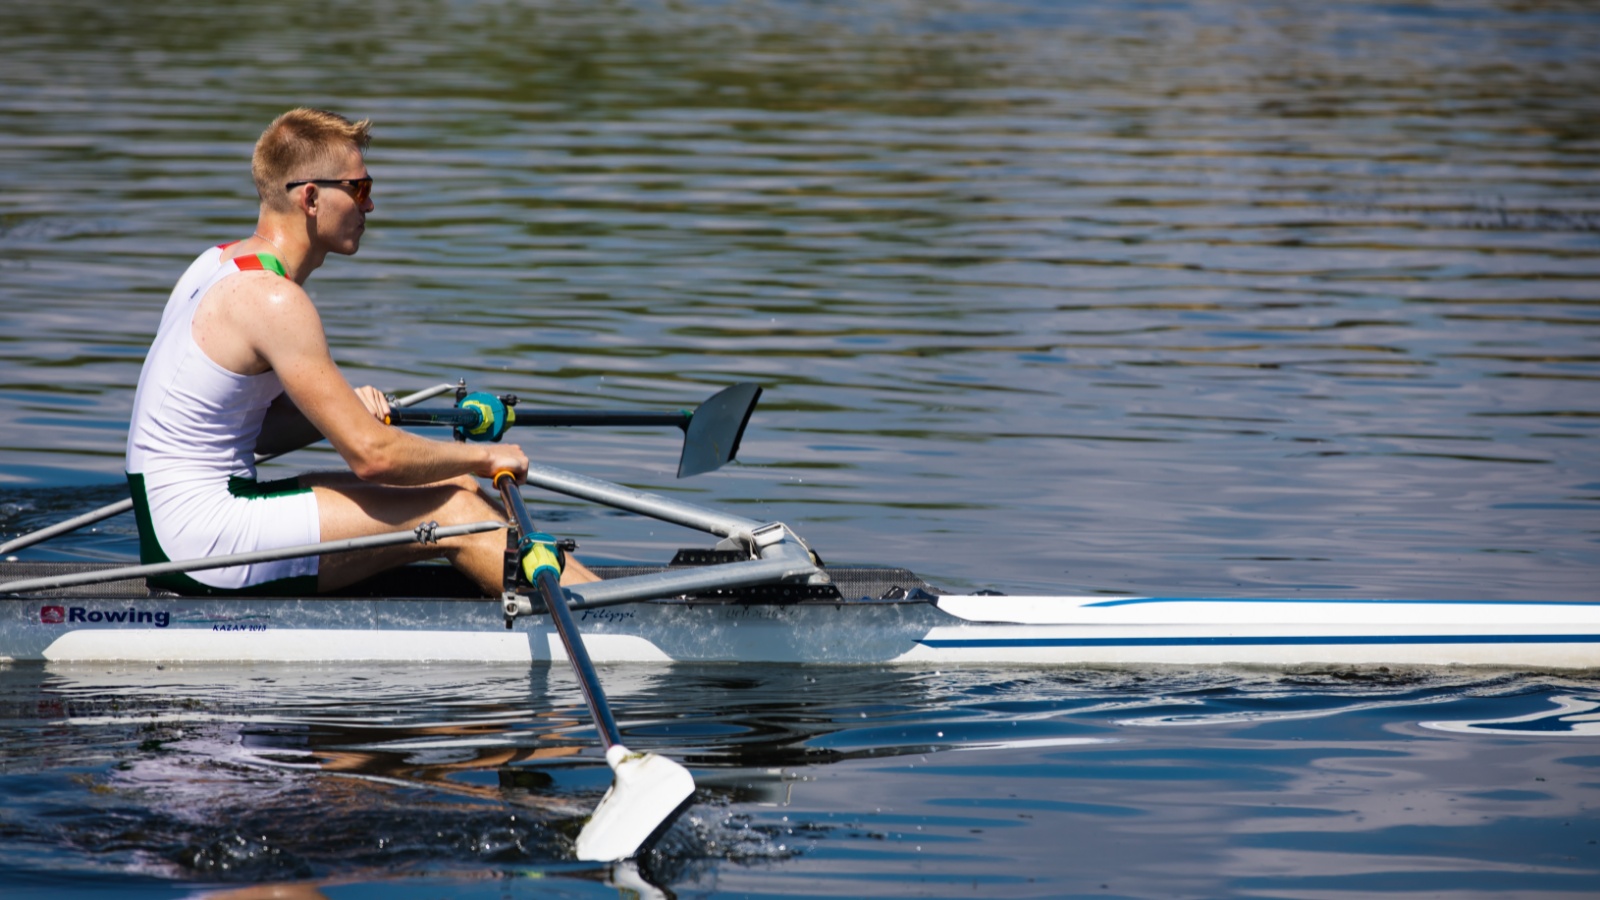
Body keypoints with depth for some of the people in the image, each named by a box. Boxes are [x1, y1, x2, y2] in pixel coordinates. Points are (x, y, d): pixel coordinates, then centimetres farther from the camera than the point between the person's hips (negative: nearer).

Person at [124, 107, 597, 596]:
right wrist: (482, 457, -4)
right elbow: (372, 455, -19)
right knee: (452, 512, -9)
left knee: (448, 486, 10)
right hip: (200, 538, -10)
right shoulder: (272, 300, -18)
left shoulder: (223, 264, 13)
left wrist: (345, 413, 3)